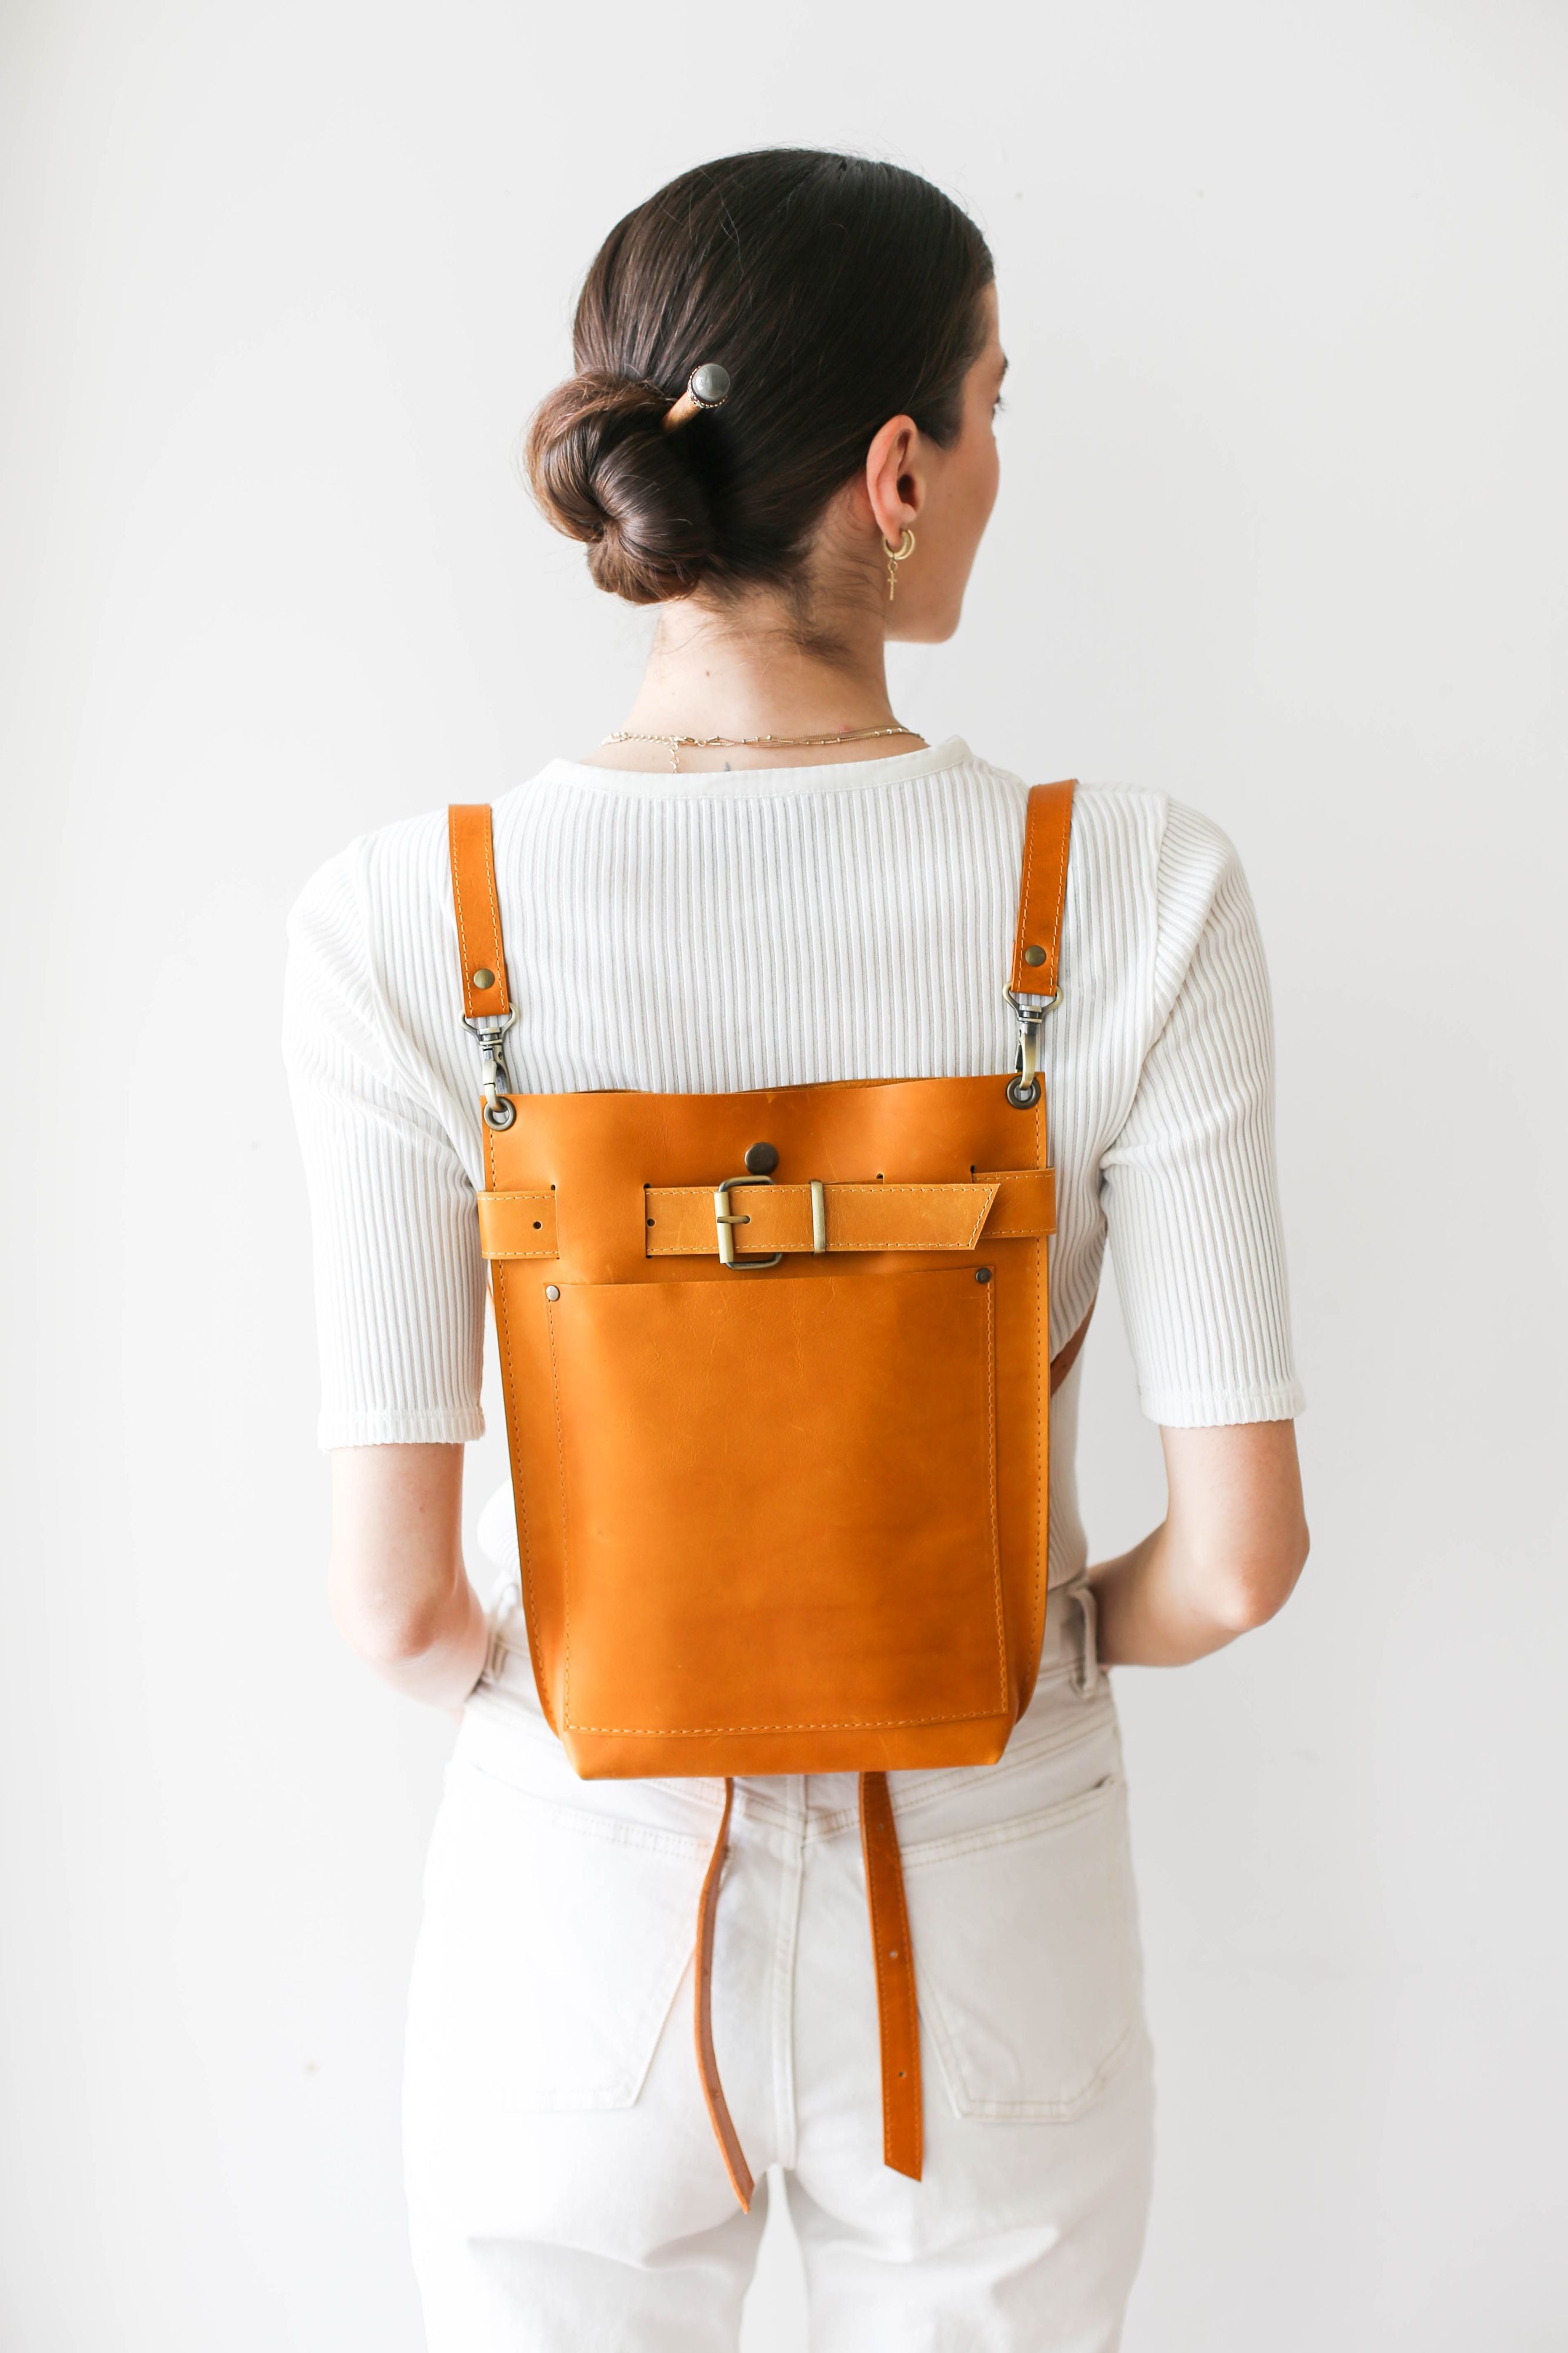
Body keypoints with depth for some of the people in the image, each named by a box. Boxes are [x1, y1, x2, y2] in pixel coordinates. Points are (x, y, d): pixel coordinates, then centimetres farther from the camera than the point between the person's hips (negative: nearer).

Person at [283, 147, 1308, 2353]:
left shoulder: (402, 926, -18)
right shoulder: (1140, 894, -19)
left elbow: (395, 1597, -16)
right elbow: (1240, 1553, -16)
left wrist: (533, 1683, 6)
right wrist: (1052, 1639, 6)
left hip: (579, 1903, 0)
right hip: (990, 1929, 0)